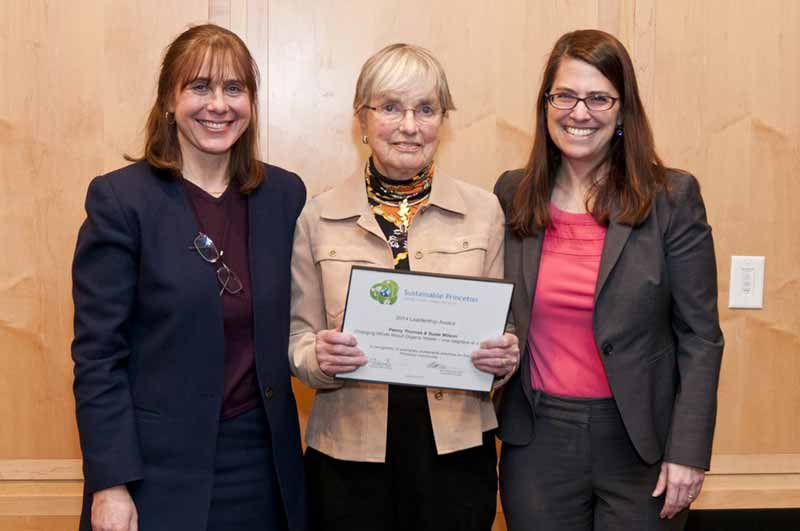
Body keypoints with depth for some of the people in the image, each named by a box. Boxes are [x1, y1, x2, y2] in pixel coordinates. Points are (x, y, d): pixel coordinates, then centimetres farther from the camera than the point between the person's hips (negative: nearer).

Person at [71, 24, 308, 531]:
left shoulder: (284, 194, 3)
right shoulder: (120, 199, -9)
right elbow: (97, 353, -10)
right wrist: (110, 484, -13)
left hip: (261, 458, 4)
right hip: (159, 466, -3)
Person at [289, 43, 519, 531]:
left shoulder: (483, 211, 2)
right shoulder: (319, 216, 0)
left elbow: (501, 328, 8)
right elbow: (298, 335, 4)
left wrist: (504, 357, -13)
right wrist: (319, 356, -17)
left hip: (456, 448, 1)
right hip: (349, 449, 0)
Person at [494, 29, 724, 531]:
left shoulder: (672, 198, -6)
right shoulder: (512, 194, 2)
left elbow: (700, 335, -6)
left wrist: (689, 451, -11)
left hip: (641, 443, -2)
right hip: (538, 439, 2)